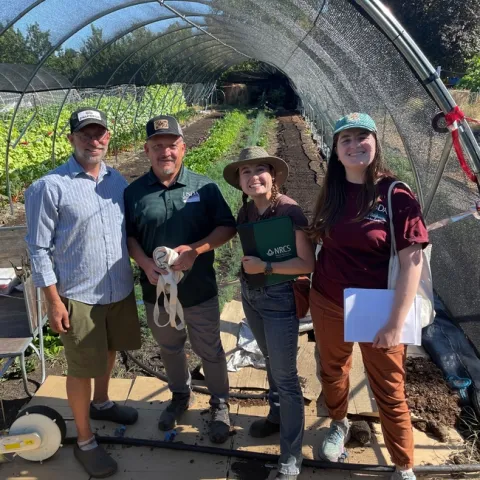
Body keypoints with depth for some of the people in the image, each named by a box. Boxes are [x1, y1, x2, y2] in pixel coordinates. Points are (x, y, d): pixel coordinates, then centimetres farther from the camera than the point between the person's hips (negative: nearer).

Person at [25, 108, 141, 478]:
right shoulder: (50, 187, -14)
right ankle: (85, 442, 28)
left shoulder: (118, 181, 2)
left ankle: (101, 402, 51)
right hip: (78, 295, -5)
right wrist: (53, 300, -12)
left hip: (120, 289, 6)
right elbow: (39, 248, -11)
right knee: (82, 368, 8)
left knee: (109, 350, 24)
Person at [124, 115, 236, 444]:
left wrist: (196, 249, -22)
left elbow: (227, 227, -7)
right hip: (157, 289, 2)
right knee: (170, 348, 22)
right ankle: (180, 395, 48)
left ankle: (220, 404, 36)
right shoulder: (135, 192, -4)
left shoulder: (204, 187, -9)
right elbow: (128, 235, 3)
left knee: (209, 350, 13)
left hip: (200, 289, -2)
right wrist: (145, 263, -15)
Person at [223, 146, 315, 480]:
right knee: (272, 362, 24)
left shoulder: (290, 210, -18)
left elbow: (308, 263, -19)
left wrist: (266, 267, -23)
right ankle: (277, 415, 45)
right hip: (250, 296, 7)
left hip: (279, 299, -6)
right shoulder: (245, 212, 1)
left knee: (286, 375, 2)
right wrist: (248, 269, 2)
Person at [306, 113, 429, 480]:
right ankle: (339, 424, 52)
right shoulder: (332, 193, 0)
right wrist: (306, 290, 10)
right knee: (333, 371, 23)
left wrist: (396, 323, -17)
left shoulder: (396, 195, -15)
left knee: (389, 392, 9)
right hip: (328, 304, 5)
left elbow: (412, 263, -15)